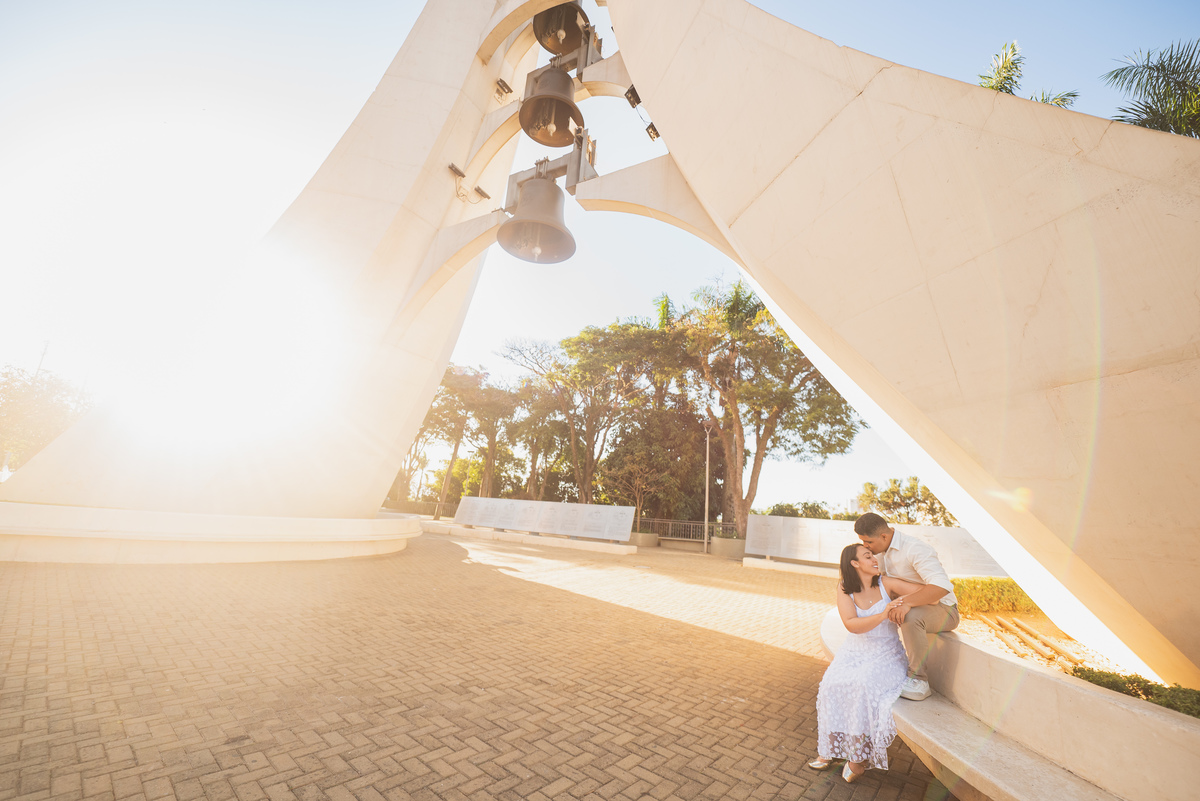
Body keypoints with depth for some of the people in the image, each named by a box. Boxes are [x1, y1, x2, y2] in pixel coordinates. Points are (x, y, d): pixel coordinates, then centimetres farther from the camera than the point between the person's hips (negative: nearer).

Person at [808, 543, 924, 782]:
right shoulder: (844, 588, -8)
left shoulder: (886, 584, -11)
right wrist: (882, 615, -33)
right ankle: (831, 746, 1)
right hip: (855, 652, 2)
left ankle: (860, 756, -9)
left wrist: (906, 602, -32)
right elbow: (852, 625, -20)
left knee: (866, 685, -29)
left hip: (886, 655, -2)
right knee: (833, 683, -21)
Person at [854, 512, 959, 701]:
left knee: (911, 616, -38)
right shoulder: (882, 549, 0)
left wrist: (907, 603, -45)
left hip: (943, 610, -9)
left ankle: (919, 681, -21)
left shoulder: (914, 549, -27)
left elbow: (942, 586, -38)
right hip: (916, 607, 9)